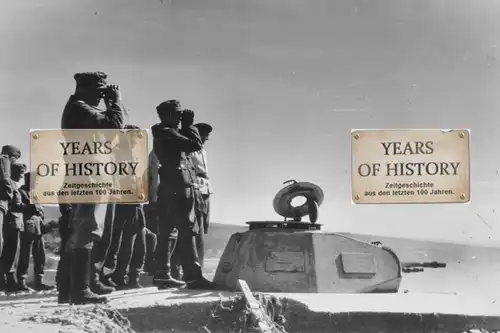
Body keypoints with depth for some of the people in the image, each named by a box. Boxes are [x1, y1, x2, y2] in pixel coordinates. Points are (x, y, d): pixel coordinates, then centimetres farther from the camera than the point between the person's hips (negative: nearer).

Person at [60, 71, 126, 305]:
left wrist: (112, 104, 12)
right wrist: (116, 100, -5)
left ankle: (90, 281, 28)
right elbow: (115, 125, -19)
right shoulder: (79, 108, -12)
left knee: (91, 234, 18)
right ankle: (79, 290, -16)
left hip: (95, 178, 11)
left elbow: (109, 127, 23)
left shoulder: (82, 109, 21)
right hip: (87, 178, -11)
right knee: (86, 233, -14)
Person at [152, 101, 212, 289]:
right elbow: (195, 144, -17)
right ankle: (194, 276, -16)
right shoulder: (167, 133, -12)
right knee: (187, 231, -12)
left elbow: (186, 146, 21)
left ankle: (162, 274, 12)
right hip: (178, 186, -10)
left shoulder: (163, 134, 18)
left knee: (168, 231, 11)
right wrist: (189, 125, -2)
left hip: (169, 187, 10)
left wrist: (186, 127, 11)